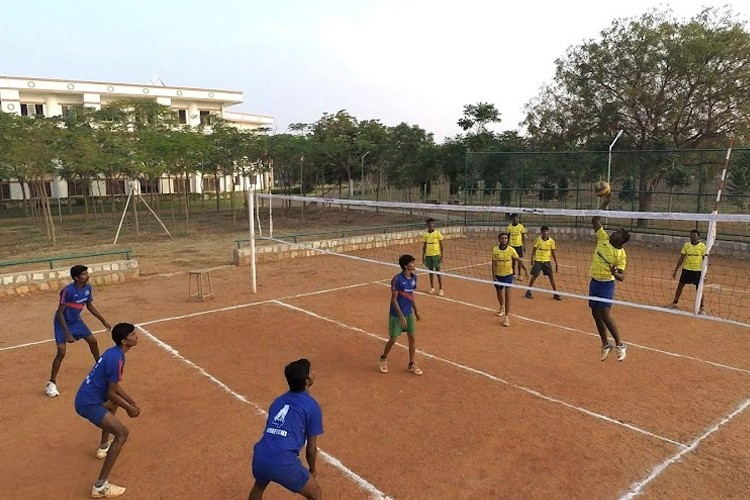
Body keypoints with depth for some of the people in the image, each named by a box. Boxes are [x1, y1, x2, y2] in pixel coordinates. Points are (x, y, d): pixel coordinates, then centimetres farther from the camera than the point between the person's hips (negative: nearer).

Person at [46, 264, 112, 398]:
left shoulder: (87, 288, -10)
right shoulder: (68, 291, -30)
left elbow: (90, 306, 7)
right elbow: (60, 313, -26)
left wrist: (103, 320, 10)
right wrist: (67, 334, -30)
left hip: (76, 321, 7)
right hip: (62, 323, -7)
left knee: (93, 341, 11)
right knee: (61, 352, -14)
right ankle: (51, 383, 2)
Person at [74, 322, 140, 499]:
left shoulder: (114, 352, 7)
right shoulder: (116, 359, -23)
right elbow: (111, 394, -17)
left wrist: (131, 401, 16)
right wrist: (128, 408, -3)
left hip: (87, 397, 11)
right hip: (88, 403, -10)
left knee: (114, 405, 37)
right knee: (122, 433, -14)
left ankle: (103, 446, 51)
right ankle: (100, 486, -14)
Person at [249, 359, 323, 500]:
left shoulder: (278, 400, 18)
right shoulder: (312, 406, 1)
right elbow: (311, 447, 6)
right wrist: (312, 470, 26)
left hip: (260, 459, 6)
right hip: (283, 463, -6)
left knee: (259, 487, 39)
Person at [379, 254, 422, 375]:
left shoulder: (414, 277, 0)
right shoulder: (397, 279, -21)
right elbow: (393, 299, -18)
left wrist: (416, 311, 17)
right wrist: (401, 316, -21)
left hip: (409, 313, 6)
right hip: (396, 315, -6)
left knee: (412, 338, 6)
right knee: (393, 339, 4)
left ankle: (411, 364, 20)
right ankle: (383, 359, 29)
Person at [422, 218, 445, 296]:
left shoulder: (437, 233, -5)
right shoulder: (425, 234, 5)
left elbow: (441, 246, -3)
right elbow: (424, 247, 11)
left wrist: (442, 256, -8)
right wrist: (423, 257, 8)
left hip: (436, 255, -3)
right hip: (428, 255, 3)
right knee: (431, 271, 10)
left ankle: (440, 289, 5)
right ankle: (432, 288, 20)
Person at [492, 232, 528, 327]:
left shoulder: (511, 250, -11)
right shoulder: (495, 250, -9)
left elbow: (519, 261, -6)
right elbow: (494, 264, -6)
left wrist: (525, 270, -17)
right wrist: (494, 277, -10)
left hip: (508, 275, -2)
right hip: (498, 275, 2)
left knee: (507, 294, -12)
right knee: (499, 292, 19)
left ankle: (507, 316, -10)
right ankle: (502, 307, 49)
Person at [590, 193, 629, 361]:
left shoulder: (621, 254, -13)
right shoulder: (603, 239, -1)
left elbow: (621, 277, -14)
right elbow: (595, 220, -2)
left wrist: (614, 273, -36)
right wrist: (605, 203, -7)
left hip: (606, 285, -6)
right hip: (594, 282, 6)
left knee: (605, 316, -14)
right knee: (596, 315, 11)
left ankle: (620, 345, 3)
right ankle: (605, 345, 26)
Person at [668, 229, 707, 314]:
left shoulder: (702, 246, -5)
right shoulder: (686, 245, 3)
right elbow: (681, 259, 8)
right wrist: (675, 270, 7)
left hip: (698, 270, -3)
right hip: (686, 269, 3)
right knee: (680, 286, 8)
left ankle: (701, 308, 11)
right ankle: (674, 303, 22)